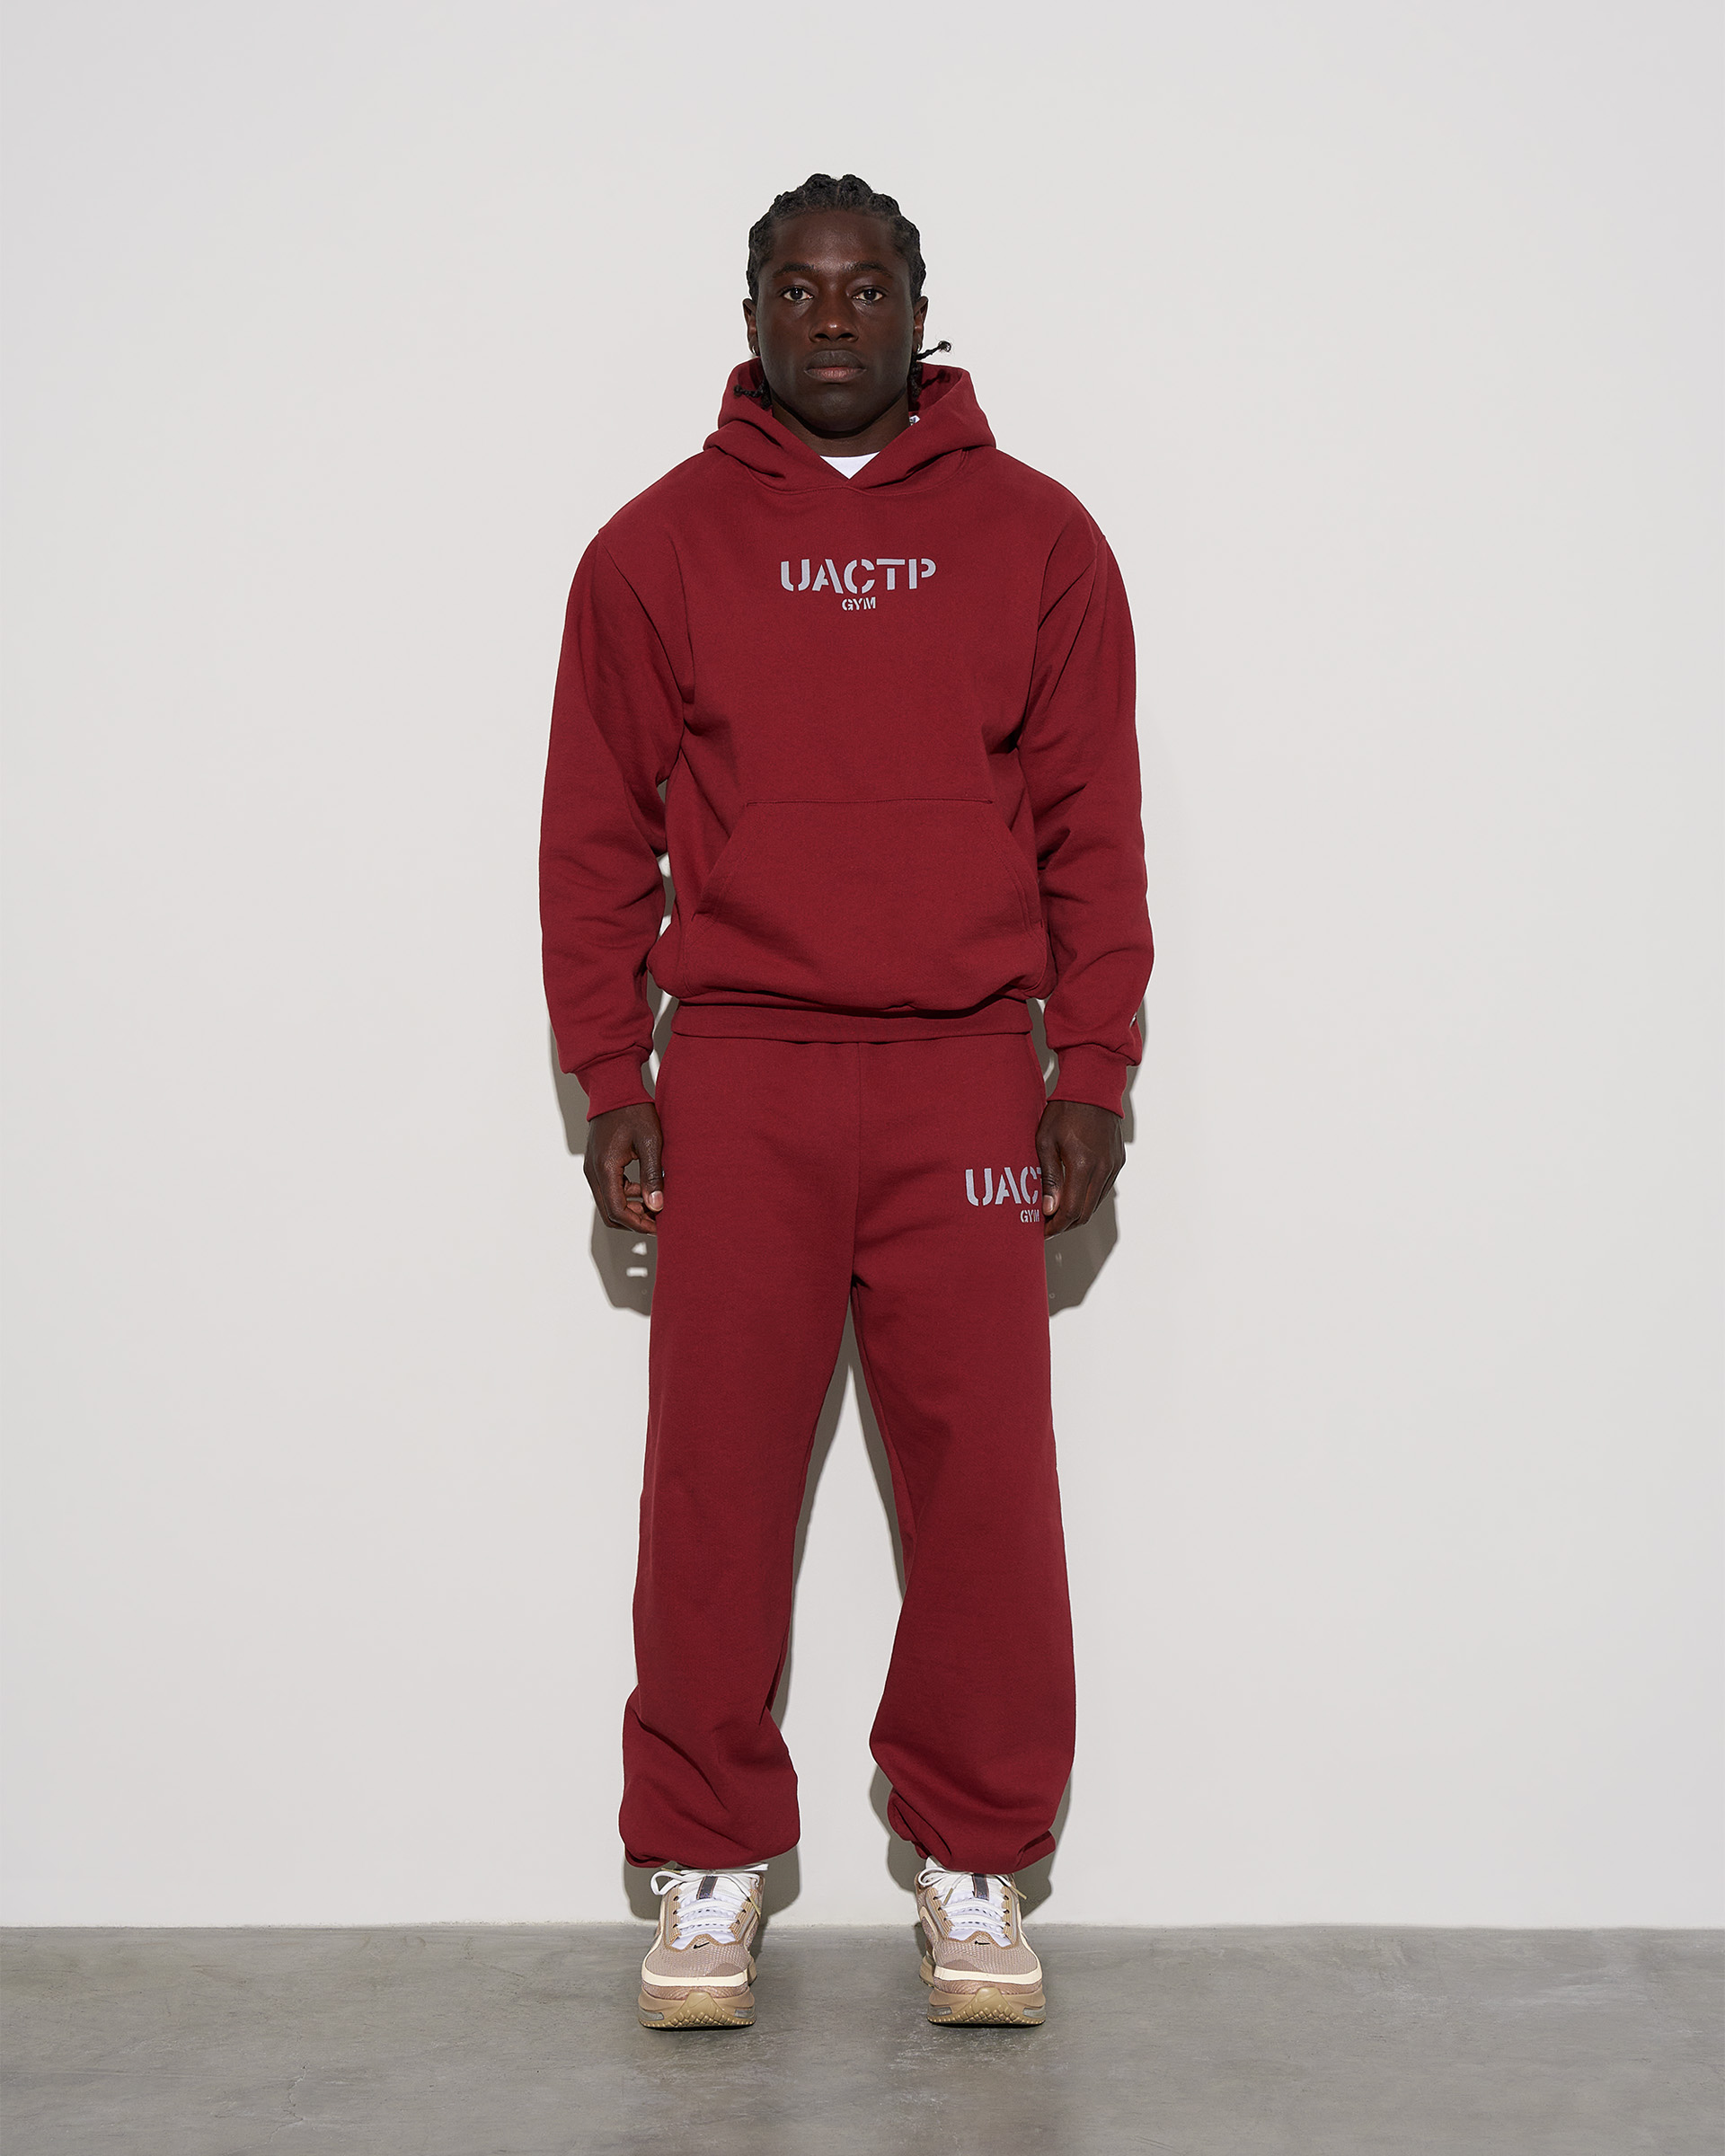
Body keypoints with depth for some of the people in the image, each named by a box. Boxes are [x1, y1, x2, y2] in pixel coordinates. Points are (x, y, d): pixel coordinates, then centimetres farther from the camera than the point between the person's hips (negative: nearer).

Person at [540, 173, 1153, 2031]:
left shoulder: (1032, 538, 8)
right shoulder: (658, 547, 8)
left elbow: (1093, 826, 7)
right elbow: (595, 837, 8)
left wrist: (1093, 1073, 1)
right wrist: (608, 1080, 2)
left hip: (965, 1079, 0)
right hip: (736, 1085, 0)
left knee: (983, 1491, 2)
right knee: (715, 1492, 2)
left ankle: (975, 1869, 17)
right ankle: (707, 1868, 17)